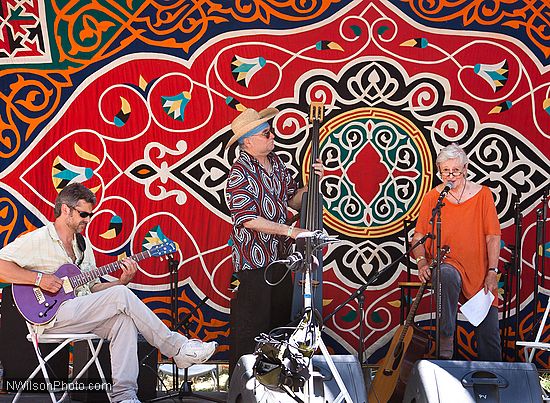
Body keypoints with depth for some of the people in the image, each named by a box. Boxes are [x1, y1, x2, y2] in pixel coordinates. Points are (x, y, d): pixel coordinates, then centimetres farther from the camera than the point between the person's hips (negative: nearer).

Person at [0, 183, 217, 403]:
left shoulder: (83, 243, 22)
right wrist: (38, 279, -18)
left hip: (82, 312, 7)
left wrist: (122, 281, 3)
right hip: (52, 317, -7)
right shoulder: (36, 240, -2)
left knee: (124, 319, -24)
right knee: (121, 296, -21)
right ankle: (180, 349, -15)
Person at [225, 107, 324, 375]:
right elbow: (247, 218, -23)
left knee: (280, 322, 16)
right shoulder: (240, 173, -15)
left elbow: (294, 201, 15)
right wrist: (289, 230, -24)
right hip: (254, 262, -8)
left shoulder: (276, 163, 8)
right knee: (252, 327, -3)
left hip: (280, 257, 8)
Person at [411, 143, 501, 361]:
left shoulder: (482, 194, 4)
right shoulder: (432, 198, 4)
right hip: (446, 262, -1)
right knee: (447, 275, -39)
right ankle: (445, 344, -34)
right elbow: (419, 237, 3)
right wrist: (422, 262, -16)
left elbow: (493, 237, 0)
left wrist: (492, 272, -9)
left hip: (480, 269, 1)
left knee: (489, 336, -5)